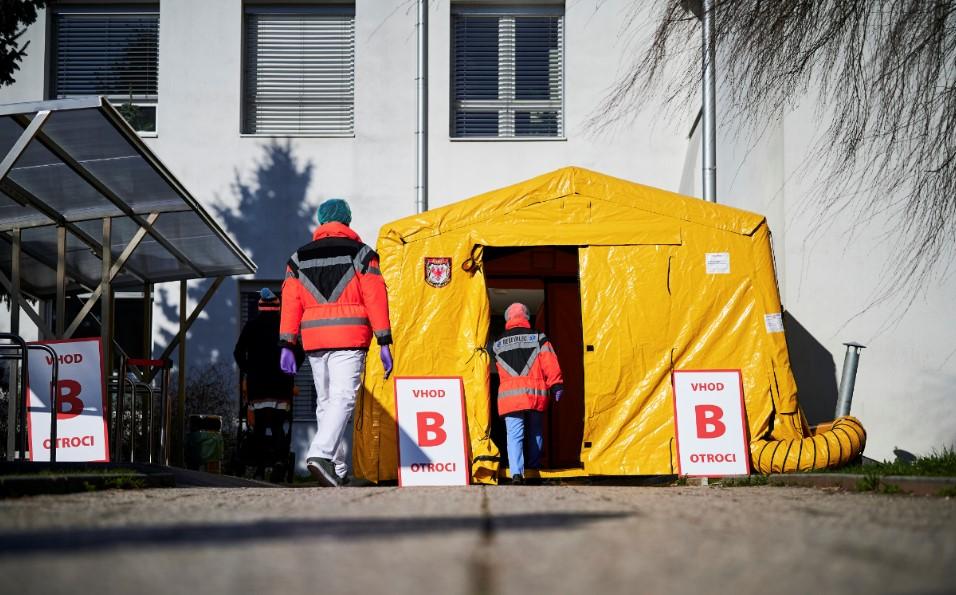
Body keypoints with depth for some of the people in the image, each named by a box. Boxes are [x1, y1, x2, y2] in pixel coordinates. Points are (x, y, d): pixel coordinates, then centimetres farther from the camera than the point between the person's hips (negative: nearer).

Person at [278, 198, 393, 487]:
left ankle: (339, 470, 11)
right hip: (350, 339, -4)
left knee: (325, 402, 12)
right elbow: (375, 299, -3)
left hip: (314, 340, 4)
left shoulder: (300, 258, 14)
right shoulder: (361, 254, 4)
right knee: (343, 398, -11)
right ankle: (320, 453, -32)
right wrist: (384, 343, -3)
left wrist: (286, 346, 4)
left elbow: (290, 304, 6)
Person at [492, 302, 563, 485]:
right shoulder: (538, 339, 4)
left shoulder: (498, 345, 11)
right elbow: (550, 365, -3)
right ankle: (534, 469, 23)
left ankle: (516, 473, -24)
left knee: (514, 435, -6)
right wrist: (556, 387, -1)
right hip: (536, 394, 0)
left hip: (509, 395, 0)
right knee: (535, 433, 16)